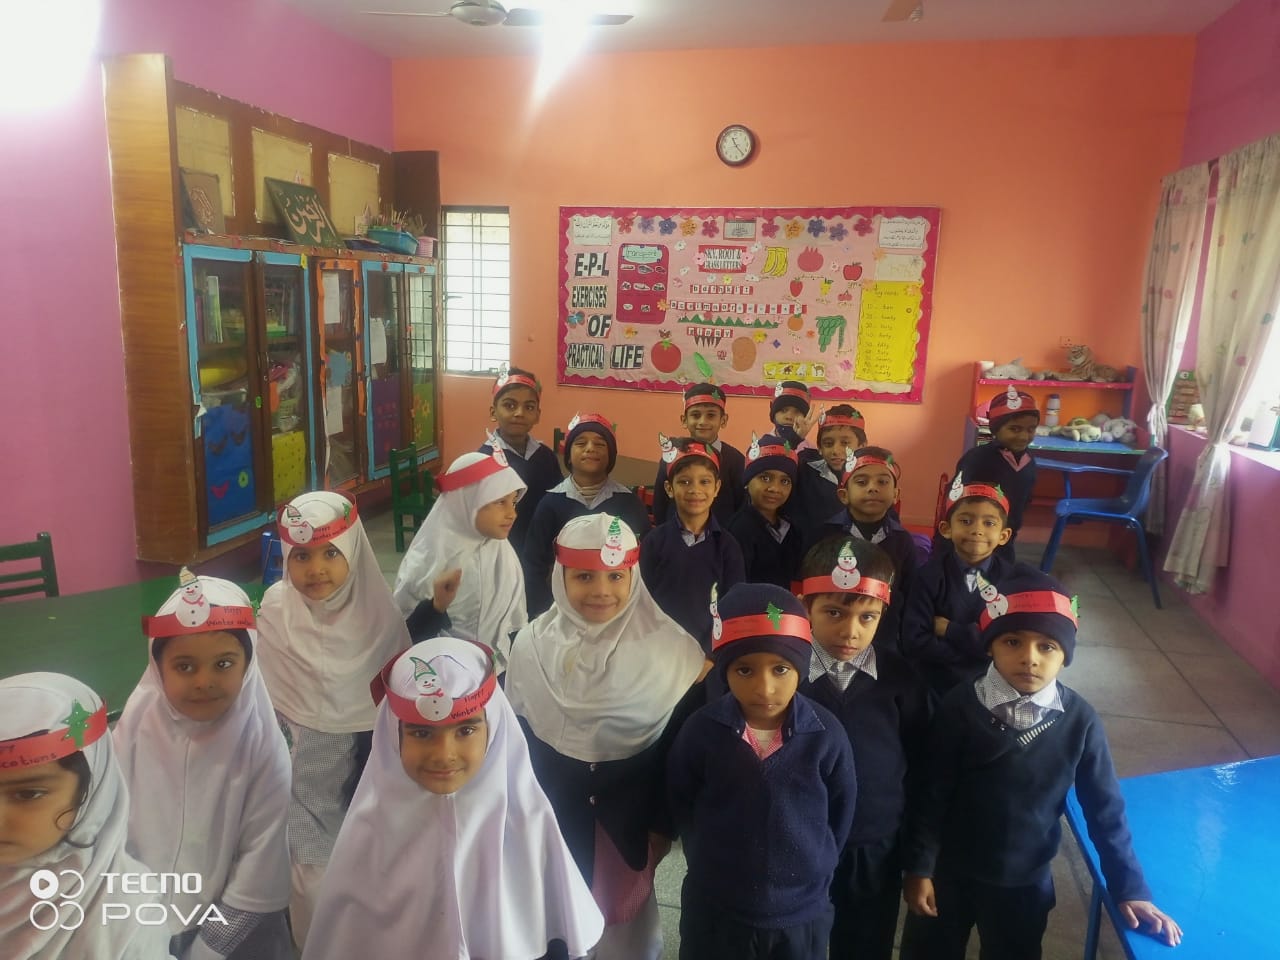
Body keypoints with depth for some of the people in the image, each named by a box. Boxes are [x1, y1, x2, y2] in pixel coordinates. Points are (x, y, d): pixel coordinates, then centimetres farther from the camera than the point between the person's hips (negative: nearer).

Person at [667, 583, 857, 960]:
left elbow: (840, 812, -1)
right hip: (714, 910, 0)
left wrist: (814, 870, 7)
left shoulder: (826, 734, -17)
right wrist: (711, 866, 7)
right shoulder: (701, 730, -16)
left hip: (802, 913, 0)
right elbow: (681, 807, 0)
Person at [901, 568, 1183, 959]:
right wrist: (919, 868, -8)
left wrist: (1130, 888, -2)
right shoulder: (961, 707, -19)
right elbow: (933, 792, -12)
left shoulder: (1079, 720, -15)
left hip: (1025, 881, 1)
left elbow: (1104, 809, -5)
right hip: (950, 870, -1)